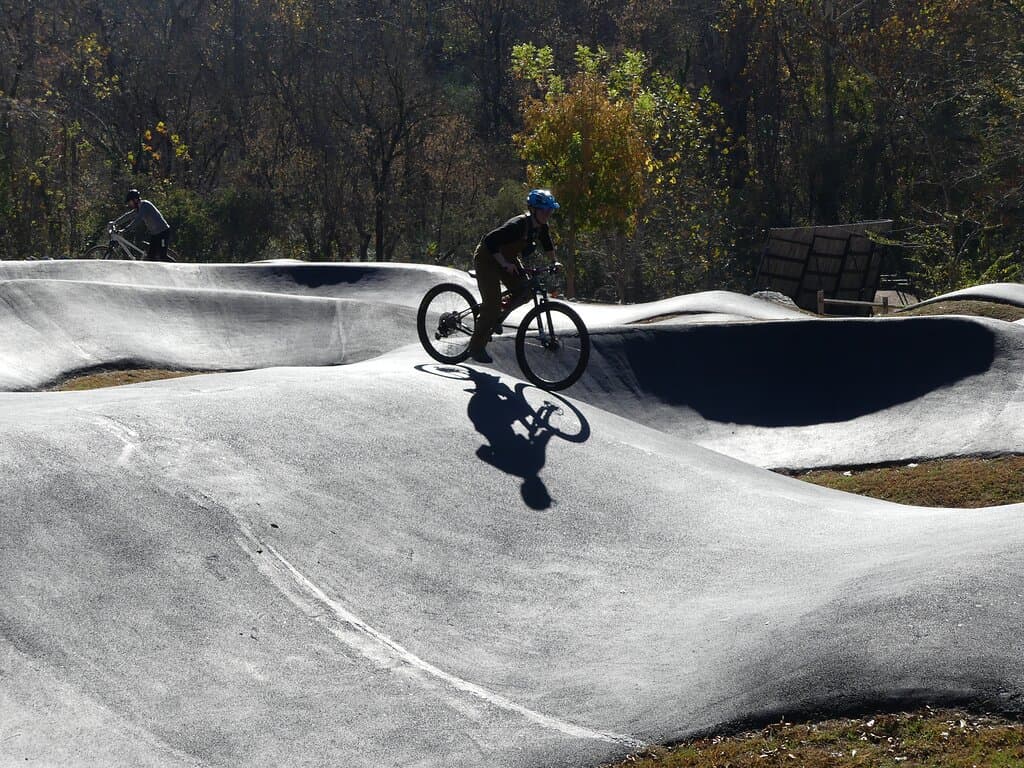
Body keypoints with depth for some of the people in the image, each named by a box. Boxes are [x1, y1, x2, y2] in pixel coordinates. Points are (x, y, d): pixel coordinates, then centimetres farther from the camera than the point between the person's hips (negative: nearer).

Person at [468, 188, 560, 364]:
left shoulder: (540, 227, -10)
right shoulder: (518, 225, -34)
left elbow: (548, 246, 10)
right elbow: (490, 241, -35)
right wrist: (505, 264, -35)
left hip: (507, 257, 8)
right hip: (487, 257, -8)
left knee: (523, 292, -7)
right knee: (493, 302, -13)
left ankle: (496, 318, 17)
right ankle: (476, 347, -2)